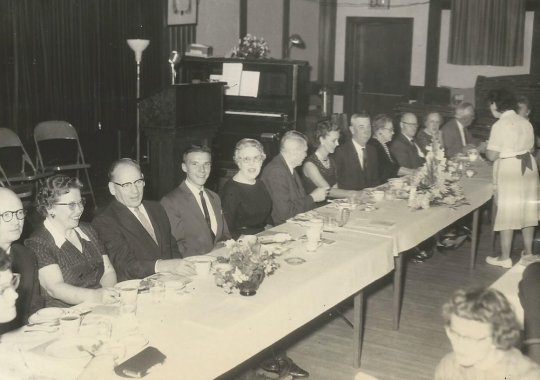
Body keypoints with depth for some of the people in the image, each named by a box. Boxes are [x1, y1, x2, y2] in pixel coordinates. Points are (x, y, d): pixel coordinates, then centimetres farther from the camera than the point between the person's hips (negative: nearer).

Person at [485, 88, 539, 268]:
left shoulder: (500, 125, -14)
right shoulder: (525, 122, 7)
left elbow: (492, 155, -16)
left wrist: (485, 149, 4)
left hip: (509, 170, -7)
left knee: (507, 213, 0)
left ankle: (505, 258, 6)